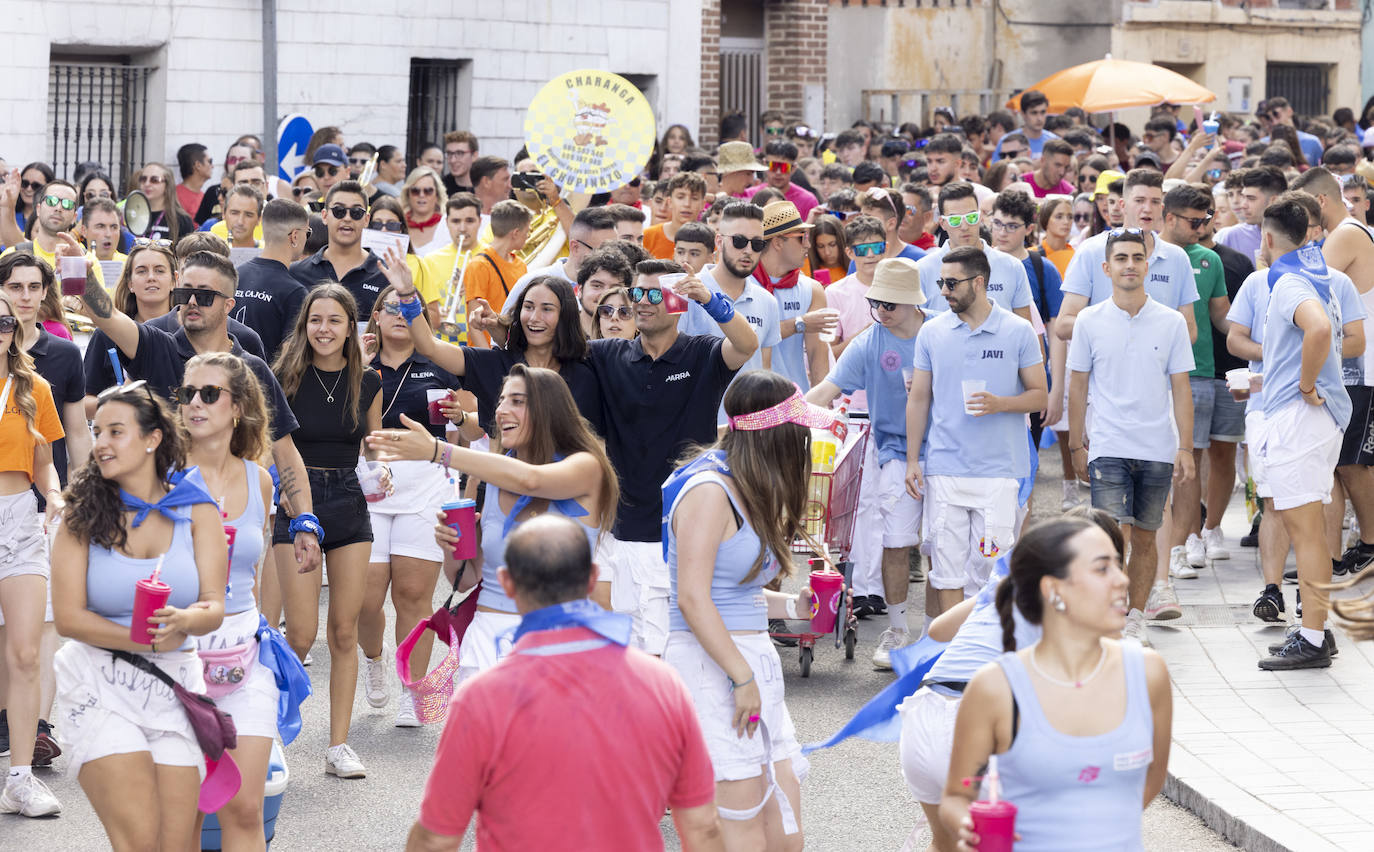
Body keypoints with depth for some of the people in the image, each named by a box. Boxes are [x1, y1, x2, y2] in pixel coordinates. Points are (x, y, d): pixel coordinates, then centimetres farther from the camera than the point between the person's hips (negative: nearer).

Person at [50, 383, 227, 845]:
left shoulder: (197, 513, 4)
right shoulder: (83, 515, 0)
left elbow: (214, 609, -3)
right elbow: (68, 617, -6)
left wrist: (181, 621, -27)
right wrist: (150, 640, -16)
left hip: (175, 687, 2)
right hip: (99, 685, -2)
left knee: (177, 841, -3)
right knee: (140, 840, -14)